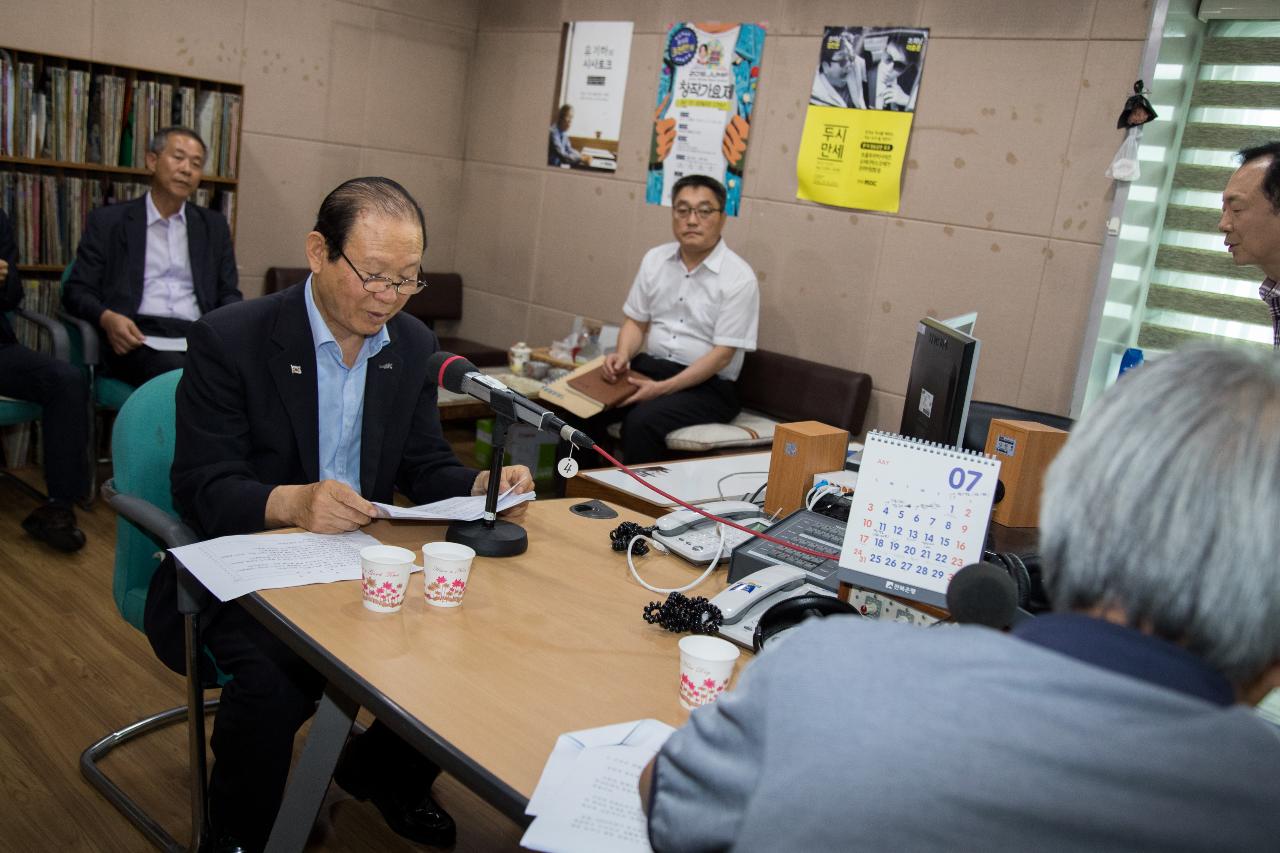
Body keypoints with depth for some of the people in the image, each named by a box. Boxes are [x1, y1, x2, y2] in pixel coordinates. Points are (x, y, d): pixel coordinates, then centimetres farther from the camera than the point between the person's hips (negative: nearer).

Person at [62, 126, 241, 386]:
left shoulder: (214, 226, 22)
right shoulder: (108, 221, 14)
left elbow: (229, 294, 19)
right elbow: (77, 291, 10)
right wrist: (107, 318, -13)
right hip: (137, 336, -2)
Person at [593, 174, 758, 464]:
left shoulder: (739, 277, -11)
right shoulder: (655, 259, 7)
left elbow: (722, 354, -14)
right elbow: (636, 321, 13)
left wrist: (663, 388, -21)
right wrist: (622, 355, -9)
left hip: (707, 384, -5)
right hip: (649, 365, 5)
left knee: (641, 421, -32)